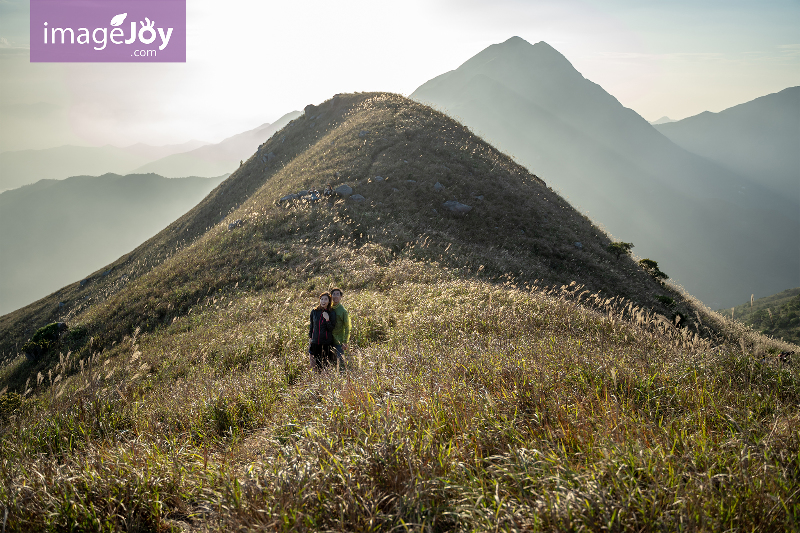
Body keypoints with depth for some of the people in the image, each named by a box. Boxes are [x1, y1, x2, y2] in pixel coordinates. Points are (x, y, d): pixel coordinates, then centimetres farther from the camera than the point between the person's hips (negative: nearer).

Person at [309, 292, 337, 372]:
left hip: (327, 343, -2)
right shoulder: (314, 311, 3)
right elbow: (311, 326, 13)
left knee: (326, 364, 2)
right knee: (316, 364, 7)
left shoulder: (332, 314, -2)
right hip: (315, 342, 2)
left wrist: (327, 319, -19)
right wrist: (310, 337, 10)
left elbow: (331, 329, -5)